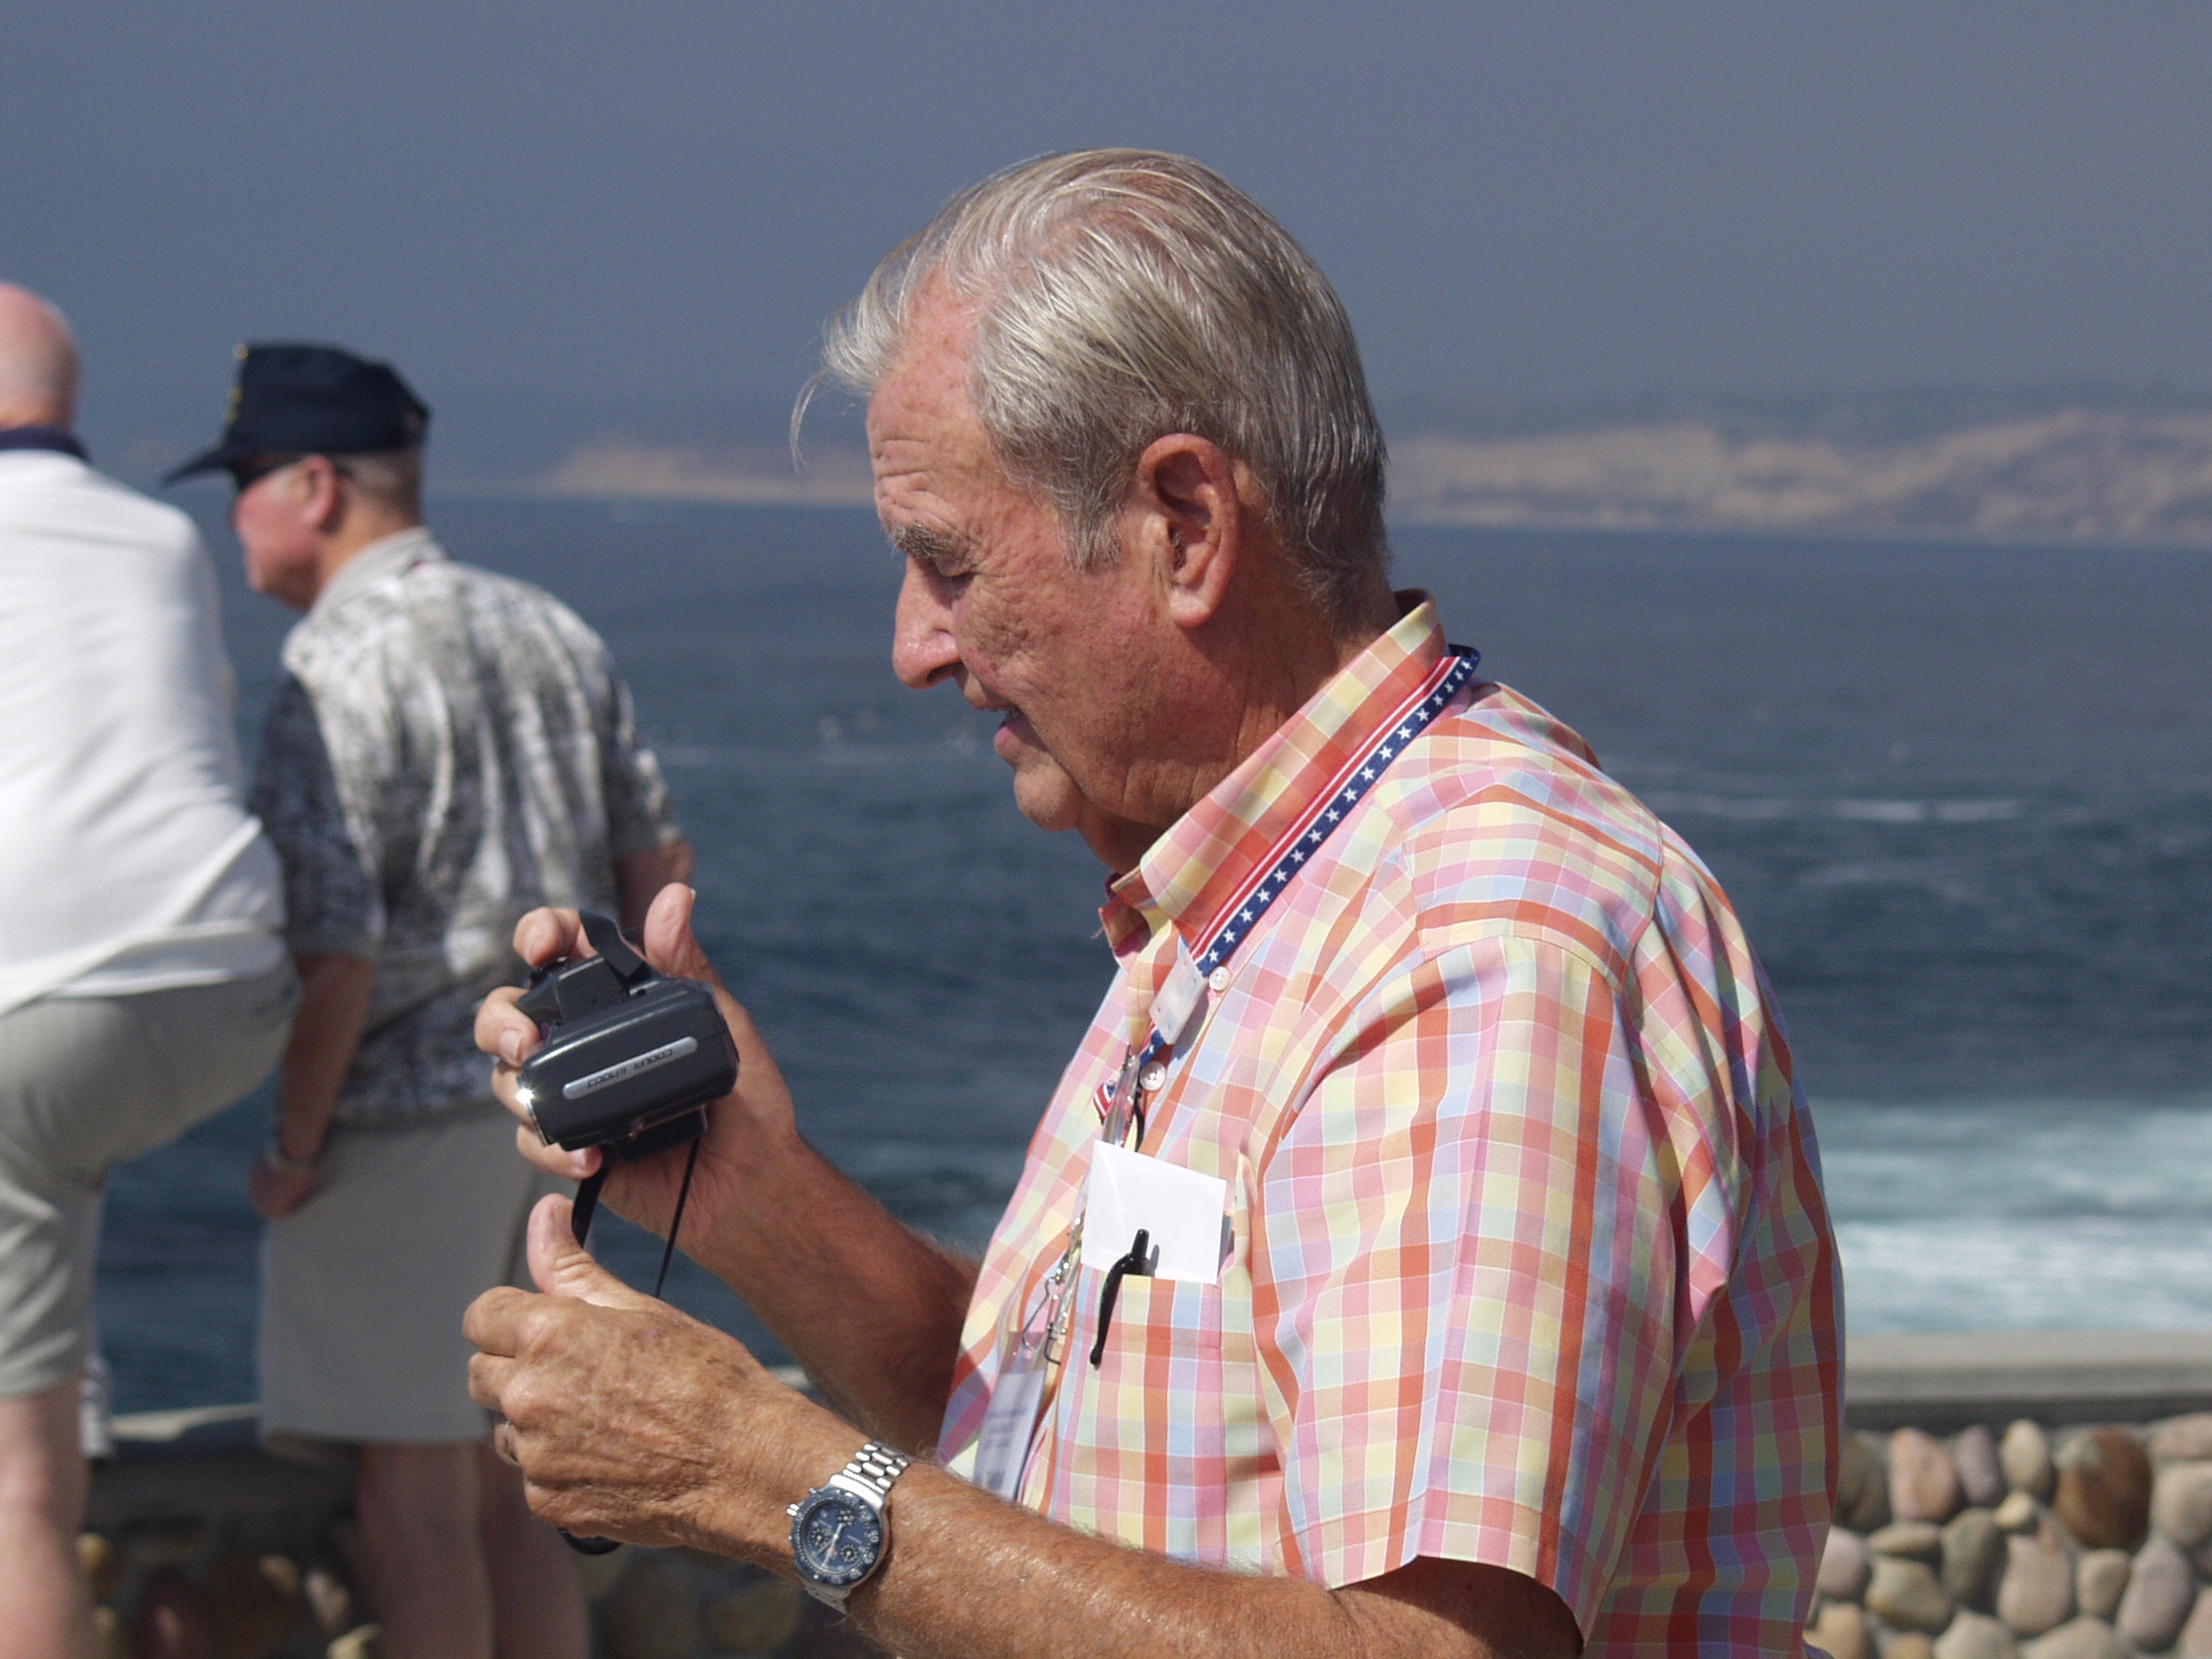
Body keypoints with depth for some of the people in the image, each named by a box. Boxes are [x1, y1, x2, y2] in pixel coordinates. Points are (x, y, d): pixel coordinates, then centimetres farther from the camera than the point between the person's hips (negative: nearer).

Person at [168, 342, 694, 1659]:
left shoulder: (340, 670, -14)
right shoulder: (552, 632, 11)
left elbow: (337, 945, -20)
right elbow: (657, 862, 13)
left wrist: (293, 1143, -9)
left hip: (408, 1110, -8)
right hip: (550, 1102, 8)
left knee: (415, 1495, -1)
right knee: (510, 1481, 15)